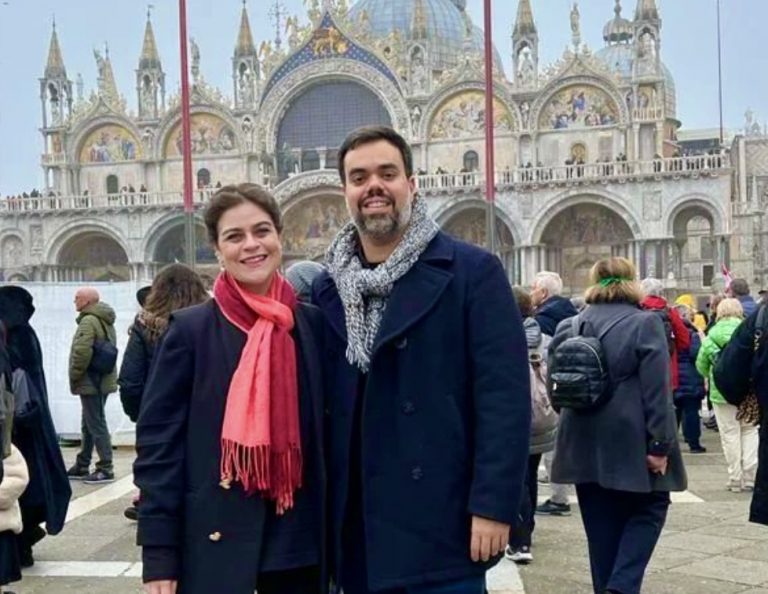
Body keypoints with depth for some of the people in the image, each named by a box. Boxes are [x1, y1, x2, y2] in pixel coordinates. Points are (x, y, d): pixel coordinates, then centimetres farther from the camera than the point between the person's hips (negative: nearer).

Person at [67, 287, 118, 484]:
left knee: (96, 425, -5)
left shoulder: (88, 321, -17)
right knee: (90, 424, 17)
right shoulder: (105, 321, 15)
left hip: (90, 382, -10)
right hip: (104, 379, 10)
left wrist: (74, 376, -14)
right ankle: (82, 466, 26)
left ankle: (106, 469, -3)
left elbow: (82, 352, -27)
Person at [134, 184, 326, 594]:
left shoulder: (312, 324, 3)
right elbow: (157, 439, -6)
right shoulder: (190, 330, -6)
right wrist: (159, 556, -9)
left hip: (298, 538, 3)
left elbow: (323, 429, 9)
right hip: (216, 539, -3)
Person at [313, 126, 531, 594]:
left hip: (441, 526, -4)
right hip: (357, 531, 5)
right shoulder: (327, 288, 9)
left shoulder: (472, 271, -5)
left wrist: (493, 505, -16)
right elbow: (324, 403, 12)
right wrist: (323, 511, 9)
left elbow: (504, 396, -11)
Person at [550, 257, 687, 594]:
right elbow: (657, 393, -14)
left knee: (602, 525, 13)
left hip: (583, 442, 4)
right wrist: (660, 444, -12)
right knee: (648, 508, 11)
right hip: (629, 441, -4)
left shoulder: (568, 327, 4)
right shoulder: (645, 323, -9)